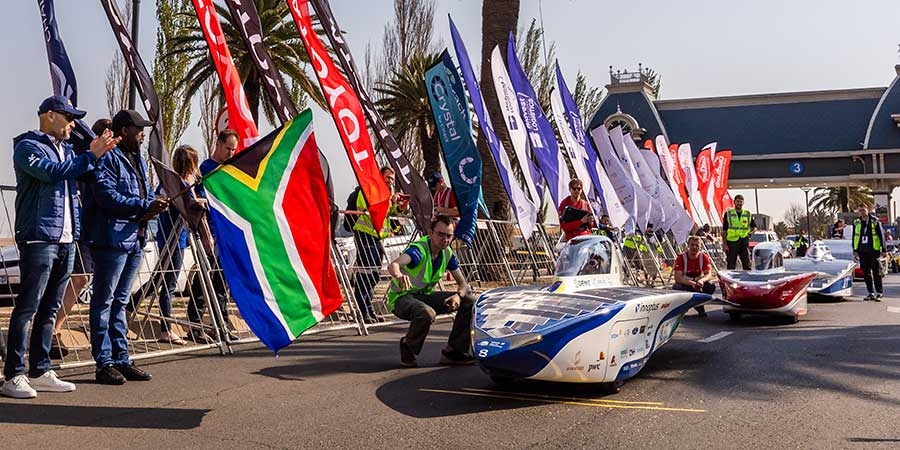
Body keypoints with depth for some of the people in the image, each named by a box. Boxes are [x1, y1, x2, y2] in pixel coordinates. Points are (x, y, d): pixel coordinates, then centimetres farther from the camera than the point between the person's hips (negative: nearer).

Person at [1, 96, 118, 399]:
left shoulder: (67, 150, 20)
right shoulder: (27, 146, -3)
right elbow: (53, 172, -19)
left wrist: (98, 152, 4)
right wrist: (91, 156, -14)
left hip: (66, 240, 8)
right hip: (39, 238, -8)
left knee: (50, 308, 10)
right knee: (27, 307, -6)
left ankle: (39, 372, 17)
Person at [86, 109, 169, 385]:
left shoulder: (138, 160, 20)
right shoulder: (108, 158, -9)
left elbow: (146, 192, 24)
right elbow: (107, 196, -19)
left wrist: (155, 202, 0)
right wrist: (145, 206, -20)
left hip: (135, 239, 9)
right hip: (112, 239, -9)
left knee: (120, 302, 14)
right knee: (104, 301, -2)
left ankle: (122, 360, 20)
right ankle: (104, 364, 2)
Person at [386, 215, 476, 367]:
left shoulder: (447, 253, -3)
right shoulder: (419, 249, -25)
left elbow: (463, 283, 2)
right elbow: (393, 265, -45)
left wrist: (458, 295, -22)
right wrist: (399, 276, -69)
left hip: (425, 296, 7)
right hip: (401, 297, -7)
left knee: (469, 302, -6)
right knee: (427, 313, -39)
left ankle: (452, 351, 3)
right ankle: (407, 346, -8)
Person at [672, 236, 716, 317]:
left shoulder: (704, 257, -7)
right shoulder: (681, 257, -17)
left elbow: (709, 274, -15)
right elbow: (677, 278, -25)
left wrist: (701, 280, -39)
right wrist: (692, 283, -42)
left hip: (698, 286, 2)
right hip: (685, 285, -2)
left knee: (711, 286, -26)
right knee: (677, 287, -35)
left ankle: (699, 306, 1)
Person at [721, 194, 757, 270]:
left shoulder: (748, 214, 10)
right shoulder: (728, 214, 4)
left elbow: (754, 227, 23)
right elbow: (724, 230, 2)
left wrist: (751, 232, 1)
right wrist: (724, 244, -5)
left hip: (744, 241, 2)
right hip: (732, 241, -2)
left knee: (747, 264, -1)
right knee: (731, 265, 2)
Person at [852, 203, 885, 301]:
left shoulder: (875, 221, -1)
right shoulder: (856, 223, 9)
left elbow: (881, 235, -1)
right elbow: (854, 237, 15)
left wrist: (883, 249, -5)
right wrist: (855, 250, 10)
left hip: (874, 250, -4)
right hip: (862, 252, 4)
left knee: (876, 272, -2)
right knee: (866, 273, 7)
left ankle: (879, 293, 3)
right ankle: (871, 293, 15)